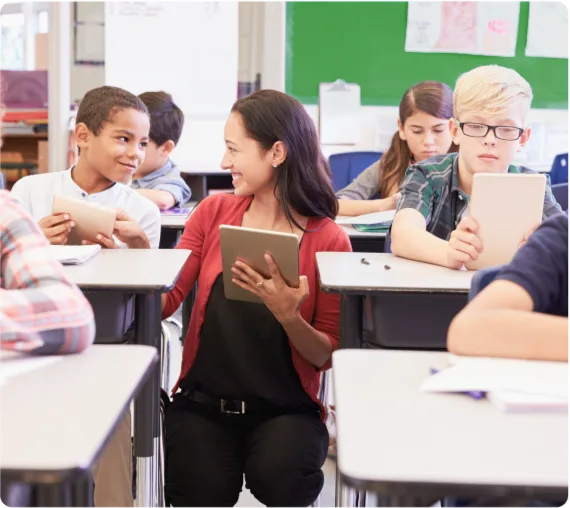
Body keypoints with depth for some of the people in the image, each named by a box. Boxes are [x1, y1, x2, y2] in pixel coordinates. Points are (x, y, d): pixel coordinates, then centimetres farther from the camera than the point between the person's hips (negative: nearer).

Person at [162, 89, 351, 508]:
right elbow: (165, 303, 0)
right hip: (203, 400, 2)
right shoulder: (213, 212, 3)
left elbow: (328, 355, -5)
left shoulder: (329, 239, -6)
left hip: (285, 407, -1)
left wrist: (288, 316, -23)